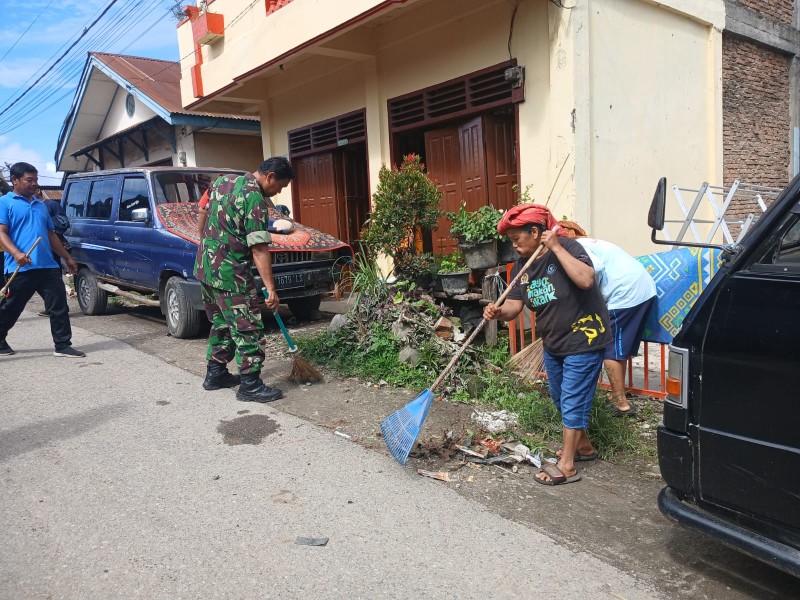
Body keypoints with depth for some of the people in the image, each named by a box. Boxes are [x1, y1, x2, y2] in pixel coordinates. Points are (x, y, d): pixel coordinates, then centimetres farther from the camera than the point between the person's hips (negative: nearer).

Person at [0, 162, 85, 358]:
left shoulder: (40, 205, 21)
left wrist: (67, 258, 22)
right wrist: (16, 253, -26)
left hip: (48, 266, 6)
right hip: (20, 268, -5)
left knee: (59, 306, -1)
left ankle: (63, 345, 3)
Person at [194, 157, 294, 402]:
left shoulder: (223, 181, 9)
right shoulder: (254, 199, -18)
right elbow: (259, 249, -21)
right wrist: (271, 288, -20)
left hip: (204, 267, 9)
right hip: (230, 273, -9)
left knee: (221, 323, 20)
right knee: (247, 328, -2)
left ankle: (215, 374, 28)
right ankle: (250, 386, 2)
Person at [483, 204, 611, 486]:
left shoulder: (567, 247, -19)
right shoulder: (522, 265, 1)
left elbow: (585, 279, -37)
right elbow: (514, 304, -4)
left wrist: (556, 247, -32)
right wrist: (499, 312, -26)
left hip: (583, 339, -8)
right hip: (553, 343, 8)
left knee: (572, 400, -3)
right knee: (561, 399, 20)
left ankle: (566, 466, 7)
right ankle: (583, 445, 41)